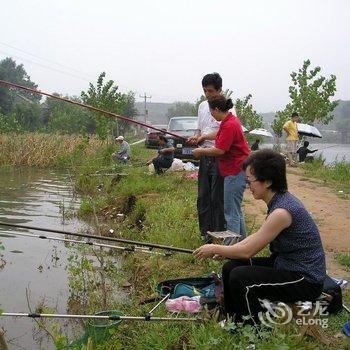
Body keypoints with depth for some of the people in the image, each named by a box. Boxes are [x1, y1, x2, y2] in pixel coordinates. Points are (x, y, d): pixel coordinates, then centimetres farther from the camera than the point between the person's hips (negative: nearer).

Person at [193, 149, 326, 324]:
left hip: (305, 280, -9)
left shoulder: (282, 211, -27)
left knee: (239, 277, -21)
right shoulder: (280, 199, 1)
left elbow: (248, 251, -20)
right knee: (230, 267, 4)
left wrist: (215, 249, -7)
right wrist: (226, 250, 6)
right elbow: (258, 236, 13)